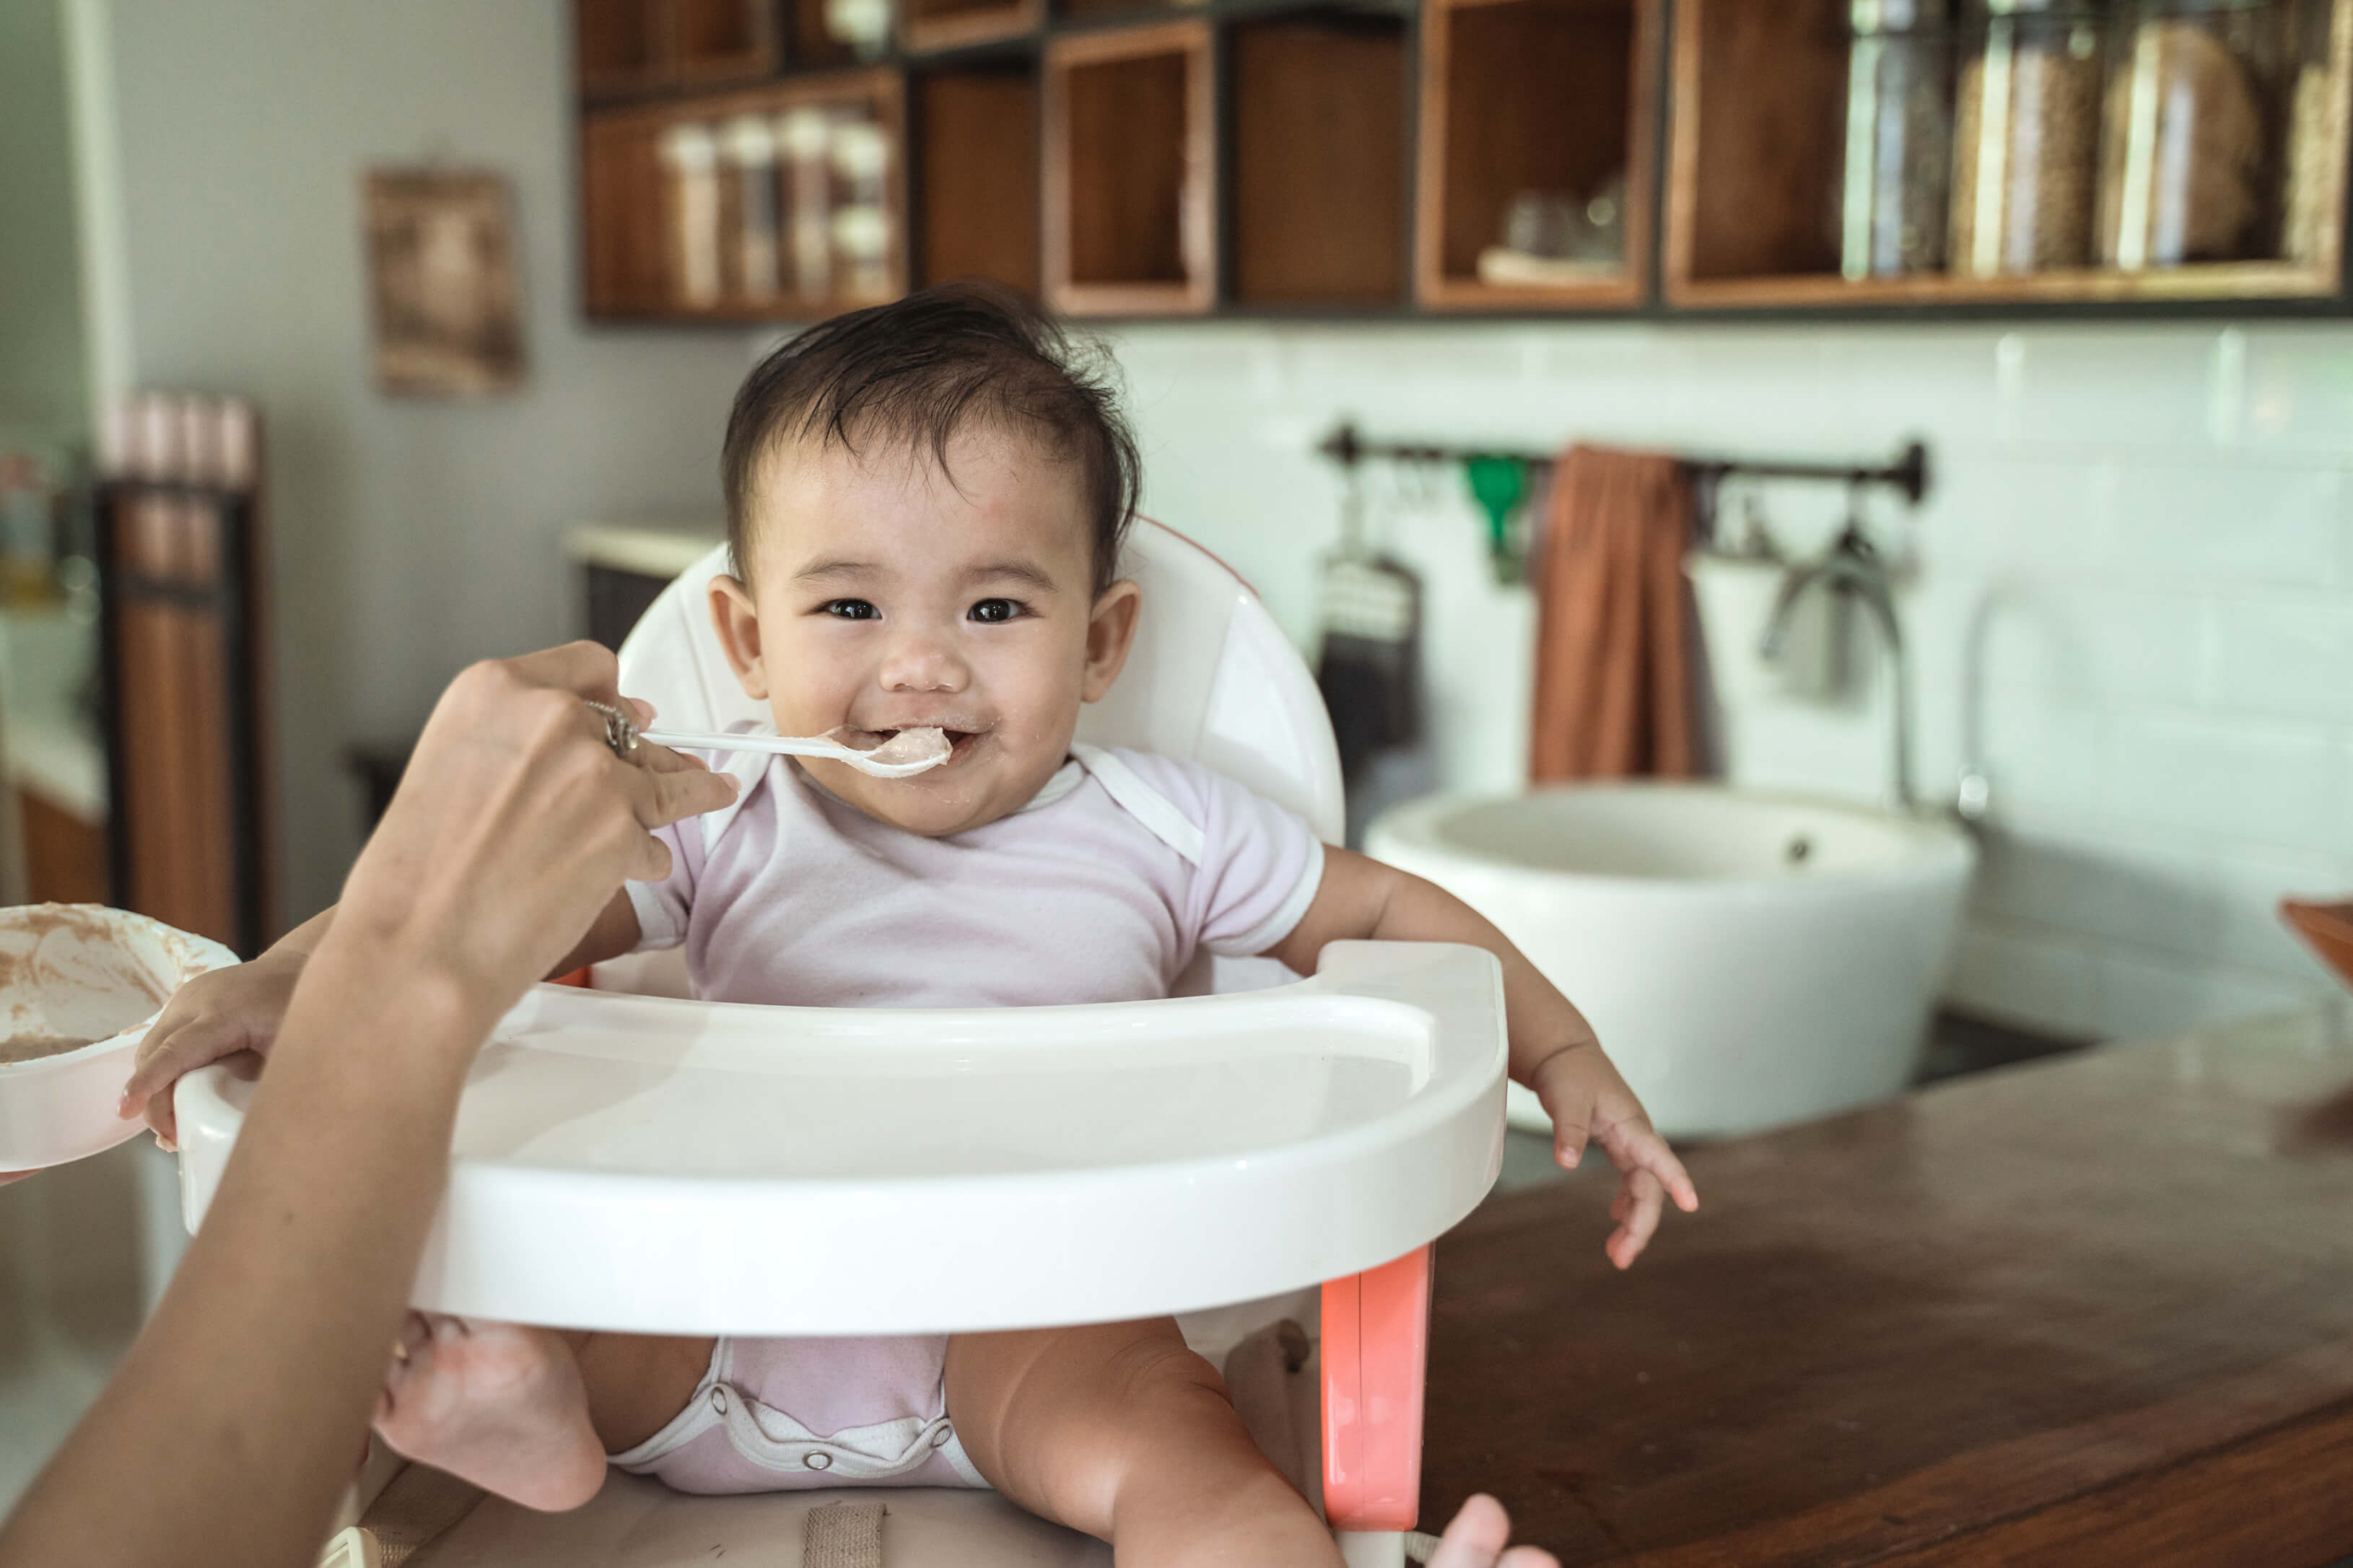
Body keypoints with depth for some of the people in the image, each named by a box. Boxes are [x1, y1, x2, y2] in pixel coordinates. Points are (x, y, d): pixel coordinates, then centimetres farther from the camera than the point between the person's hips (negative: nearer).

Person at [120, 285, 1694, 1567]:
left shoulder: (1156, 831, 3)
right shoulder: (718, 822, 4)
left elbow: (1386, 913, 12)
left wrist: (1566, 1054, 4)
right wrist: (294, 978, -13)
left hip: (1022, 1317, -2)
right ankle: (518, 1408, -40)